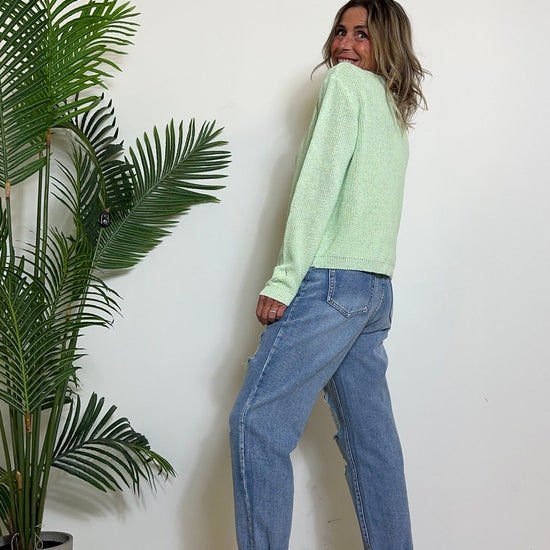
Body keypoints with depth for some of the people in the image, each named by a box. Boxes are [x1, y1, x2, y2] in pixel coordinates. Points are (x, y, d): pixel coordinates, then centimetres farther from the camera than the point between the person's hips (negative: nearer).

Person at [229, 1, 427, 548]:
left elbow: (319, 184, -11)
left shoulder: (346, 81, 0)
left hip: (331, 278, -9)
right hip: (375, 287, 9)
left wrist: (283, 279, -15)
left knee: (256, 421, -11)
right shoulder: (397, 112, 25)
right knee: (369, 436, 9)